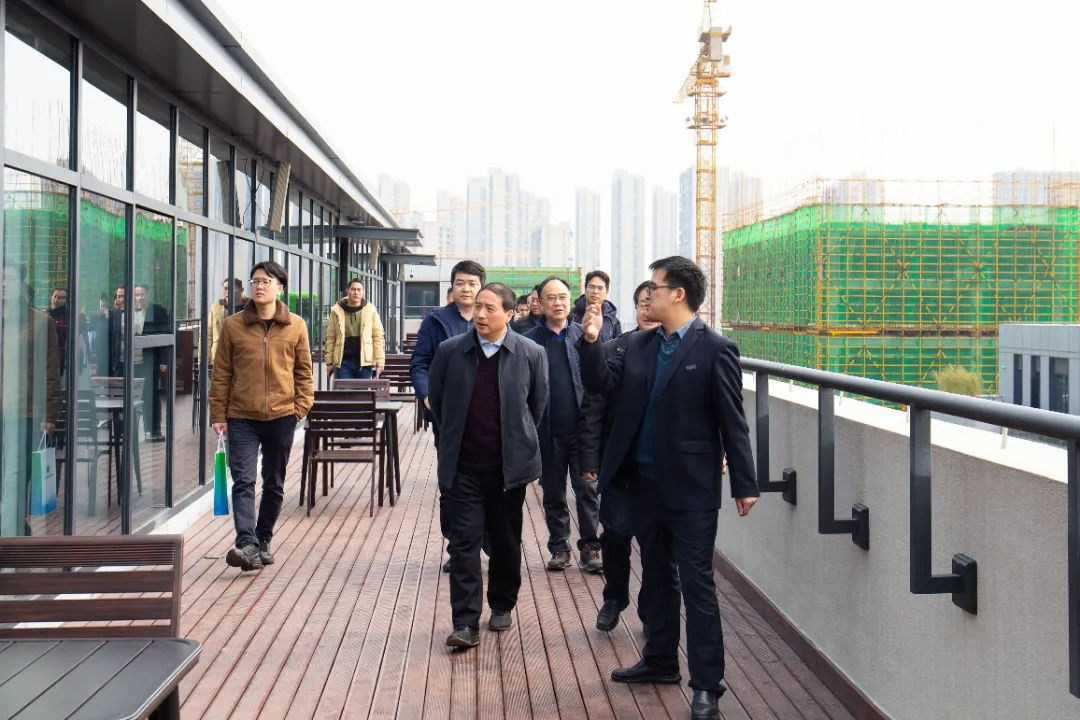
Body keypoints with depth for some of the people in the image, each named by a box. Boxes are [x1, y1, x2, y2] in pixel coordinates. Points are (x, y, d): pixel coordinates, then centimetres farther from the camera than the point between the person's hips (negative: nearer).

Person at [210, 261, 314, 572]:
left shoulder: (296, 326, 3)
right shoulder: (232, 326, 1)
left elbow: (303, 371, 7)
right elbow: (221, 373, 3)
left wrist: (302, 405, -4)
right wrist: (218, 414, 0)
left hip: (281, 416, 1)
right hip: (242, 417, -1)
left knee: (274, 485, 12)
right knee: (243, 482, -11)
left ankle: (263, 541, 26)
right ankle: (247, 544, -18)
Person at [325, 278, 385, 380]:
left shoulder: (370, 310, 4)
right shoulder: (337, 311, 4)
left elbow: (378, 337, 3)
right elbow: (331, 338, 5)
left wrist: (379, 360, -5)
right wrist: (329, 362, 1)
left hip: (364, 361, 0)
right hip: (343, 361, 0)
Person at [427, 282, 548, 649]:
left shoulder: (531, 354, -3)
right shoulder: (450, 351, -2)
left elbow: (537, 404, 9)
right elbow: (436, 400, 11)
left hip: (509, 465, 0)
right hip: (462, 465, 0)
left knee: (506, 541, 12)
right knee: (464, 542, -3)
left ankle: (502, 605, 32)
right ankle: (466, 623, -1)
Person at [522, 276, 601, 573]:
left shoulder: (584, 335, 3)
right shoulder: (530, 341, 0)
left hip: (583, 428, 0)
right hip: (549, 433, 0)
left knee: (587, 489, 0)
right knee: (553, 494, 11)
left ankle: (589, 547, 9)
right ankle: (559, 547, 23)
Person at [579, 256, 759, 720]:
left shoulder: (714, 349, -11)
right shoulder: (639, 345, 8)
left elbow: (732, 421, -10)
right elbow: (600, 384, 6)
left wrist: (744, 484, -10)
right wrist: (592, 341, -9)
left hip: (691, 489, -6)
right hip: (645, 483, 7)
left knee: (696, 583, -2)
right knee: (656, 576, 18)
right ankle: (659, 660, 33)